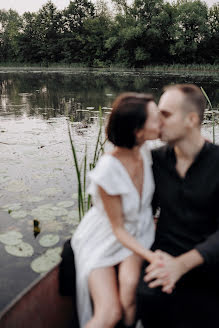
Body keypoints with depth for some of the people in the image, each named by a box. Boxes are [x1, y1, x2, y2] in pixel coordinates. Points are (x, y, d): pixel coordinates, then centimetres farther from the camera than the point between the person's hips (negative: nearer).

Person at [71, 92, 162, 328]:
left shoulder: (143, 151, -14)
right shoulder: (108, 170, -31)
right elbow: (118, 229, -20)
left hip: (138, 232, 5)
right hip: (105, 238, -4)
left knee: (129, 281, -24)